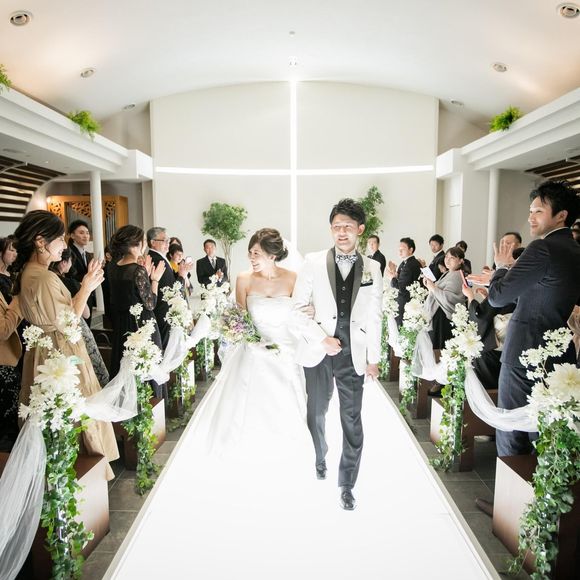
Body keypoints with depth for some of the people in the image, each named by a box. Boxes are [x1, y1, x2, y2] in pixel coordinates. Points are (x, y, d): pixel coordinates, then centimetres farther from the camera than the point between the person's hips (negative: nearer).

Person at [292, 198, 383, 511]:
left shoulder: (372, 268, 2)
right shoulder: (313, 262, -4)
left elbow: (374, 317, 6)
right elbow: (297, 308, -4)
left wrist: (374, 358, 7)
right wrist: (321, 339, -13)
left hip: (353, 355, 1)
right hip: (318, 352, 0)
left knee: (352, 420, 4)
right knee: (316, 413, 17)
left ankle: (346, 484, 22)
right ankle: (319, 459, 45)